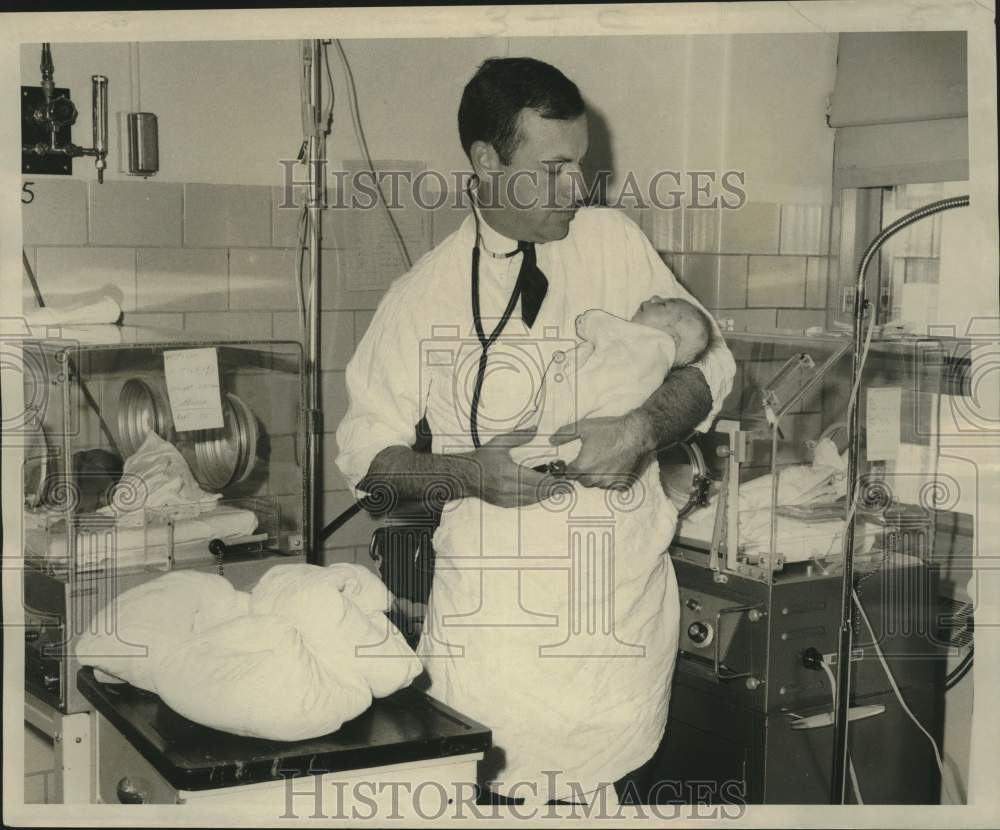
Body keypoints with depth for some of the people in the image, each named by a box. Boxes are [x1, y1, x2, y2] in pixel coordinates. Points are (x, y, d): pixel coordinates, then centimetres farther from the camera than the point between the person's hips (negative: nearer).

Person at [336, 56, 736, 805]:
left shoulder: (612, 242, 2)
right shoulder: (422, 295, -1)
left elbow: (710, 359, 4)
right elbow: (363, 450, 3)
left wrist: (642, 431, -15)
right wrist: (469, 473, -15)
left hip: (623, 581, 2)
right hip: (495, 599, -1)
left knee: (611, 776, 7)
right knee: (488, 781, 1)